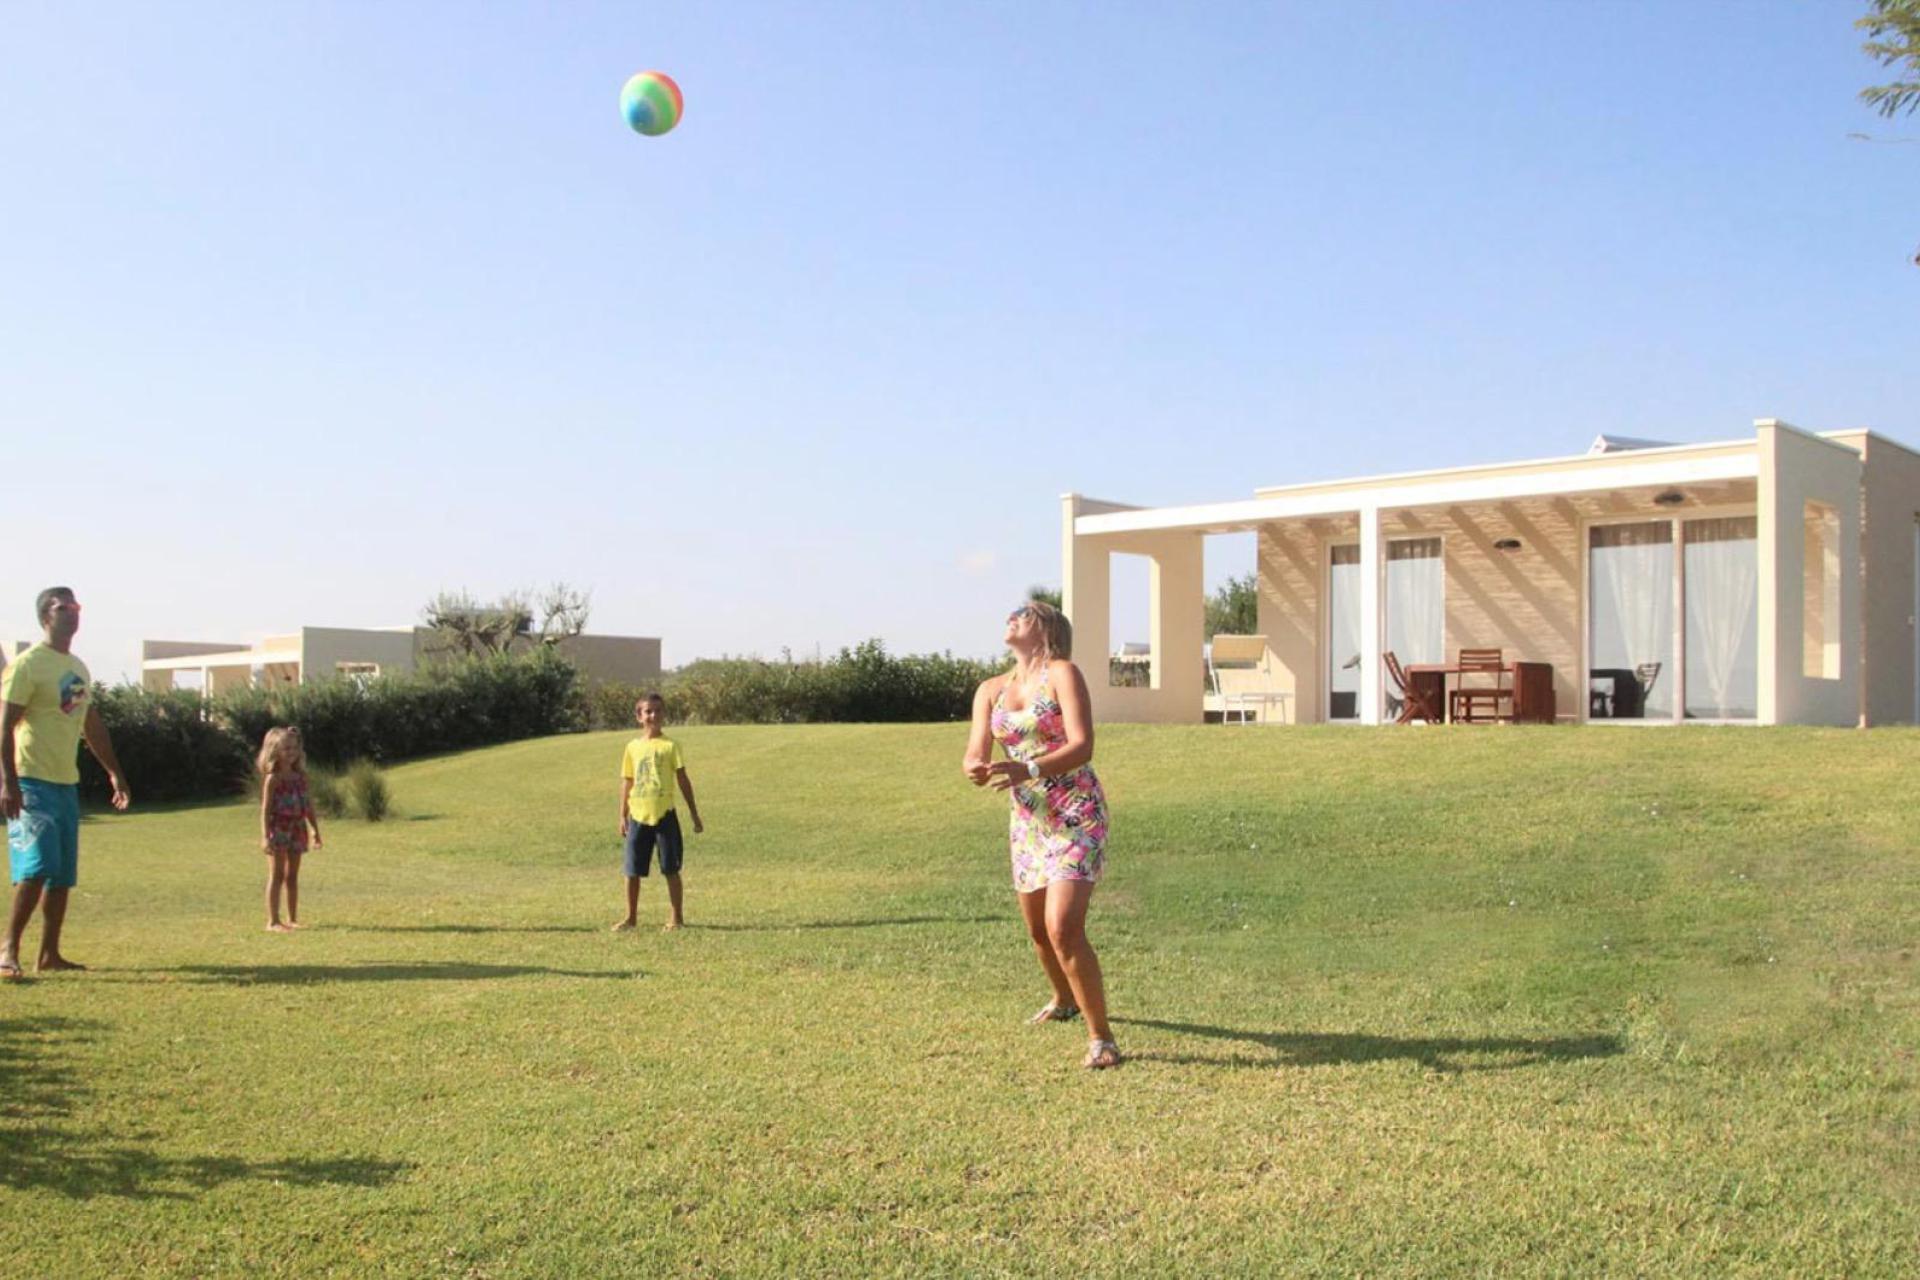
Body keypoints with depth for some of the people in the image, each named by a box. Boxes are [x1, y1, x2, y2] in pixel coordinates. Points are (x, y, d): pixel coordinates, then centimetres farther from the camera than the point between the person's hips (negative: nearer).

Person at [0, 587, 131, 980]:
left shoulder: (79, 668, 15)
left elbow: (93, 725, 22)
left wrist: (114, 772, 19)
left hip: (67, 782, 8)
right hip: (32, 781, -8)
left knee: (63, 874, 9)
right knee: (37, 867, -14)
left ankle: (49, 954, 15)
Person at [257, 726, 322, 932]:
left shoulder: (300, 777, 10)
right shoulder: (273, 778, -7)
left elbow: (308, 805, 14)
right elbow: (265, 809, -11)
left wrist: (316, 830, 14)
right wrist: (265, 836, -18)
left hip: (297, 829, 6)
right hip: (278, 829, -5)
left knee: (292, 876, 10)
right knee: (277, 875, -4)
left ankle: (292, 919, 16)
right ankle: (273, 921, -2)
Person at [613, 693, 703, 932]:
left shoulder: (670, 745, -1)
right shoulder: (633, 747, 7)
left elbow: (683, 780, 1)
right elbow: (626, 782, 12)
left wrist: (694, 814, 1)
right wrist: (623, 816, 9)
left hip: (664, 815, -3)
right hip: (638, 816, 3)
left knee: (671, 869, 3)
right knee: (632, 871, 6)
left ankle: (675, 917, 12)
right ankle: (631, 917, 19)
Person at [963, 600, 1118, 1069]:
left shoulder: (1062, 674, -9)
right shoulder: (990, 691, 8)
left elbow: (1082, 747, -20)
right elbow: (975, 757, 2)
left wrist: (1026, 770, -35)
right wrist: (974, 769, -23)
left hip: (1077, 817, -6)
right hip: (1028, 820, 6)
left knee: (1064, 929, -18)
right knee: (1038, 929, 18)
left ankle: (1101, 1036, -6)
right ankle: (1064, 1001, 46)